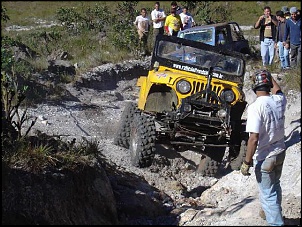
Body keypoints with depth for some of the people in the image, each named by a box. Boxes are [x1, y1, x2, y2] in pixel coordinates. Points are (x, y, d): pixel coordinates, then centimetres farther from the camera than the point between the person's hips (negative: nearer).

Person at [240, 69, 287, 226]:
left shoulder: (256, 107, -24)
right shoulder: (279, 100, -5)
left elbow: (254, 139, -26)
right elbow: (278, 91, 22)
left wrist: (247, 162, -18)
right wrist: (269, 77, 35)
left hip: (265, 158, -7)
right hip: (280, 152, 7)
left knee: (268, 193, 5)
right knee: (275, 186, 27)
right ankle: (273, 212, 48)